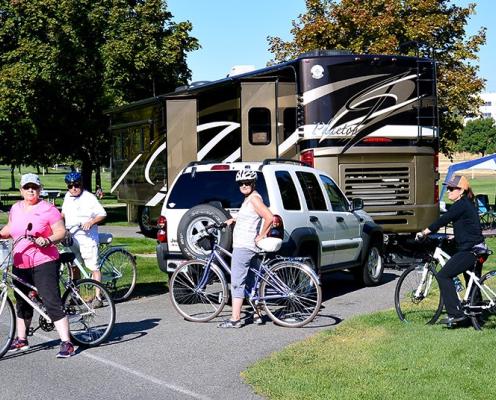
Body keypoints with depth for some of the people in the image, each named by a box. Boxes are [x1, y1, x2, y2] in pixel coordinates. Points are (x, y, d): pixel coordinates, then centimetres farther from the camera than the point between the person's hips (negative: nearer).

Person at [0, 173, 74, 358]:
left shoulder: (48, 209, -8)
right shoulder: (16, 208, 11)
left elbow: (61, 231, -9)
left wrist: (48, 240, -27)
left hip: (44, 263, -7)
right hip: (20, 264, 7)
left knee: (52, 302, -12)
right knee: (22, 303, 18)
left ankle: (66, 343, -11)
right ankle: (21, 339, 35)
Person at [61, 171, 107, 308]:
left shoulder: (89, 198, -9)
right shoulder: (68, 196, 12)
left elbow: (102, 214, -9)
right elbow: (64, 212, 29)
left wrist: (91, 222, -22)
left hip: (87, 239, -7)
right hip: (71, 238, 7)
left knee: (93, 268, -7)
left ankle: (98, 297, -7)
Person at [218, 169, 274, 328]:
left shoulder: (254, 198, -13)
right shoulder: (249, 199, 17)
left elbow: (269, 218, -24)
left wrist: (261, 235, -16)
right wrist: (233, 219, 28)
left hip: (243, 247, -11)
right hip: (249, 247, 11)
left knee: (237, 282, -10)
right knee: (252, 282, 14)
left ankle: (235, 319, -11)